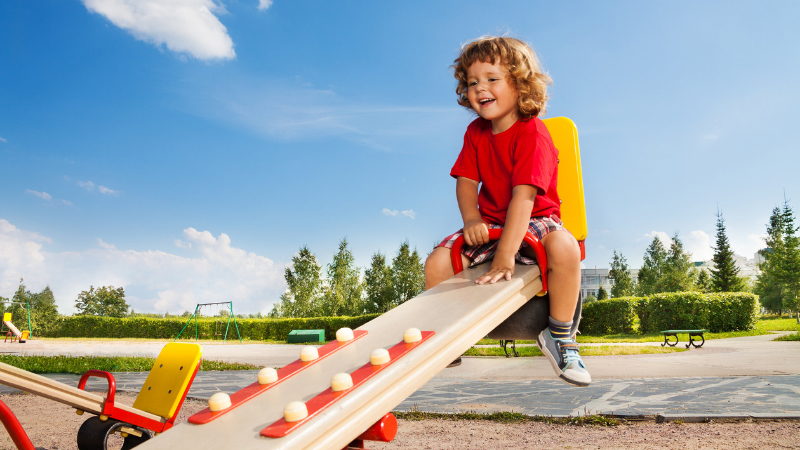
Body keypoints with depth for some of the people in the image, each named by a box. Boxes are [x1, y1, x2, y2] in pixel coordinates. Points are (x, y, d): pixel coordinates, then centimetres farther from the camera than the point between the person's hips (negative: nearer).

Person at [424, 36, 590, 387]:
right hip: (490, 222, 5)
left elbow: (524, 195, -29)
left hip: (534, 220, -5)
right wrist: (471, 220, -21)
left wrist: (505, 254, -37)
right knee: (436, 263, -15)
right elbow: (466, 180, 1)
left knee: (564, 249, -38)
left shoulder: (532, 133, -18)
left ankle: (559, 336, -16)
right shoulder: (476, 132, 5)